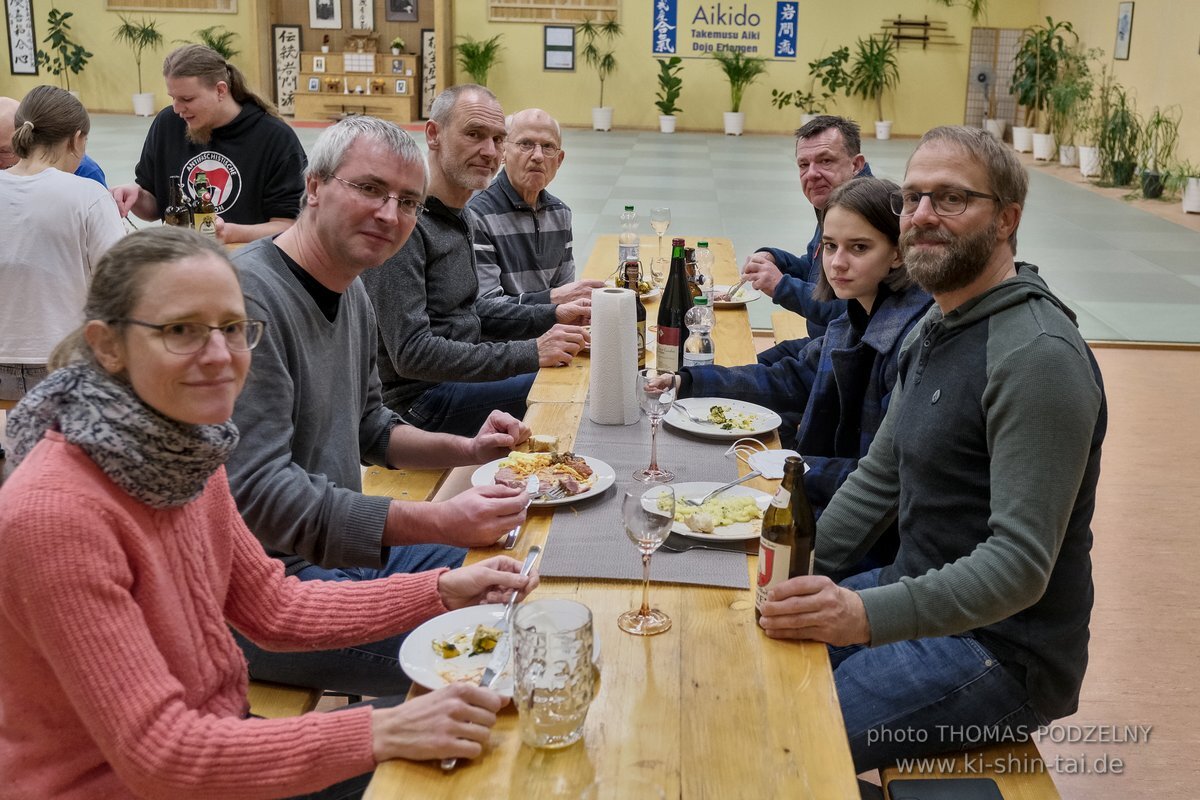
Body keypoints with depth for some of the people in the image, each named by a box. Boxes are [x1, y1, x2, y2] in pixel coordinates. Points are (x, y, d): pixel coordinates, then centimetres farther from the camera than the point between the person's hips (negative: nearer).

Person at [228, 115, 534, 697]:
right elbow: (259, 494, -27)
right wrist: (439, 522, -29)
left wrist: (465, 449, 6)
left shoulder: (350, 290, 10)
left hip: (345, 544, 10)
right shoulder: (248, 296, -22)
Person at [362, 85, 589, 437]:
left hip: (457, 376, 10)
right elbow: (411, 354, -26)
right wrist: (530, 354, -25)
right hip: (418, 399, -10)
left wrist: (552, 316, 8)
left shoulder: (453, 218, 12)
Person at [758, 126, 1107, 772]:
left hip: (998, 645, -9)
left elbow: (1021, 563, -27)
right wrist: (795, 571, 4)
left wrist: (867, 615, -37)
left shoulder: (1038, 355, -23)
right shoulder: (936, 327, 10)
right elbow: (880, 477, 15)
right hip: (922, 594, 9)